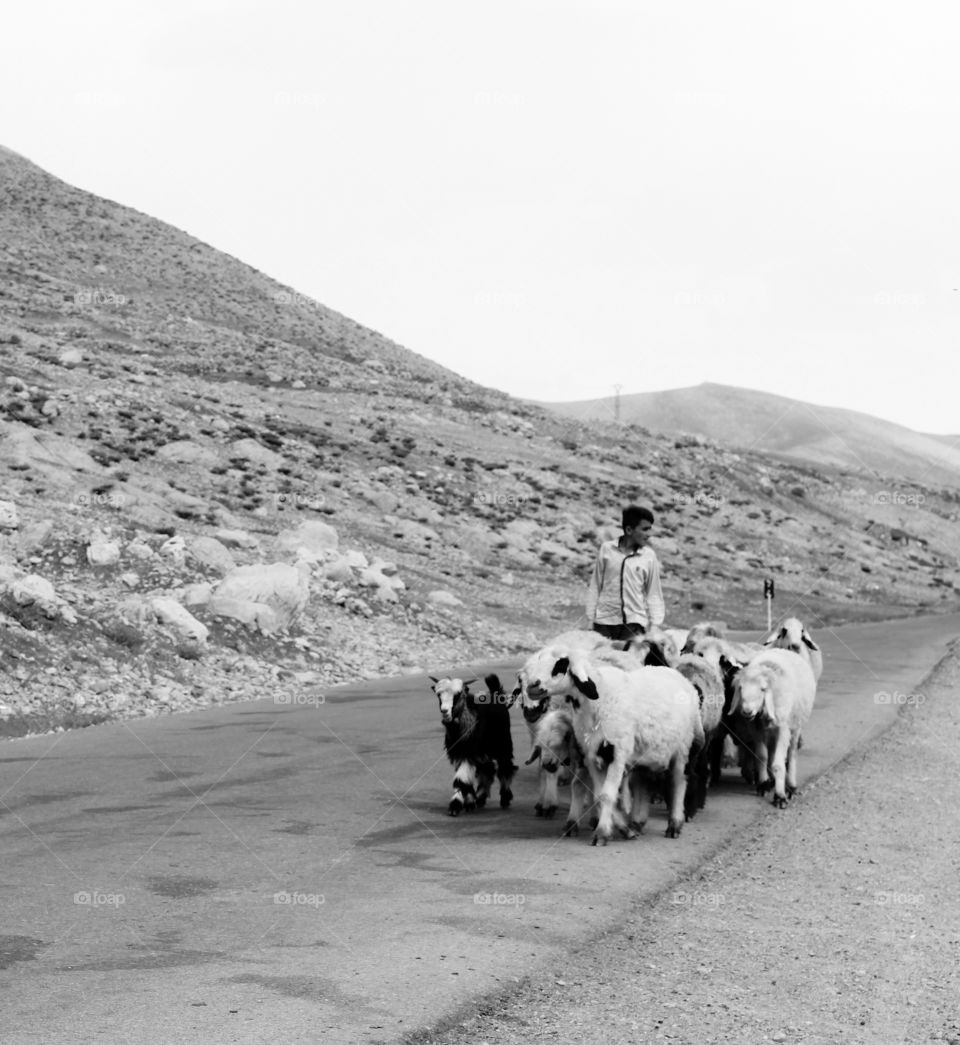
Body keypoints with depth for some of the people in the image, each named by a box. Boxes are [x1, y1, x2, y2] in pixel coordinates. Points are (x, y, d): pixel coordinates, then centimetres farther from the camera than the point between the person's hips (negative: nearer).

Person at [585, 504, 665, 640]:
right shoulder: (606, 549, 1)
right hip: (605, 620, 1)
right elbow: (595, 586, 7)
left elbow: (654, 594, 7)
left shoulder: (649, 556, 0)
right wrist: (590, 619, 7)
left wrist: (655, 625, 2)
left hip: (634, 621, -1)